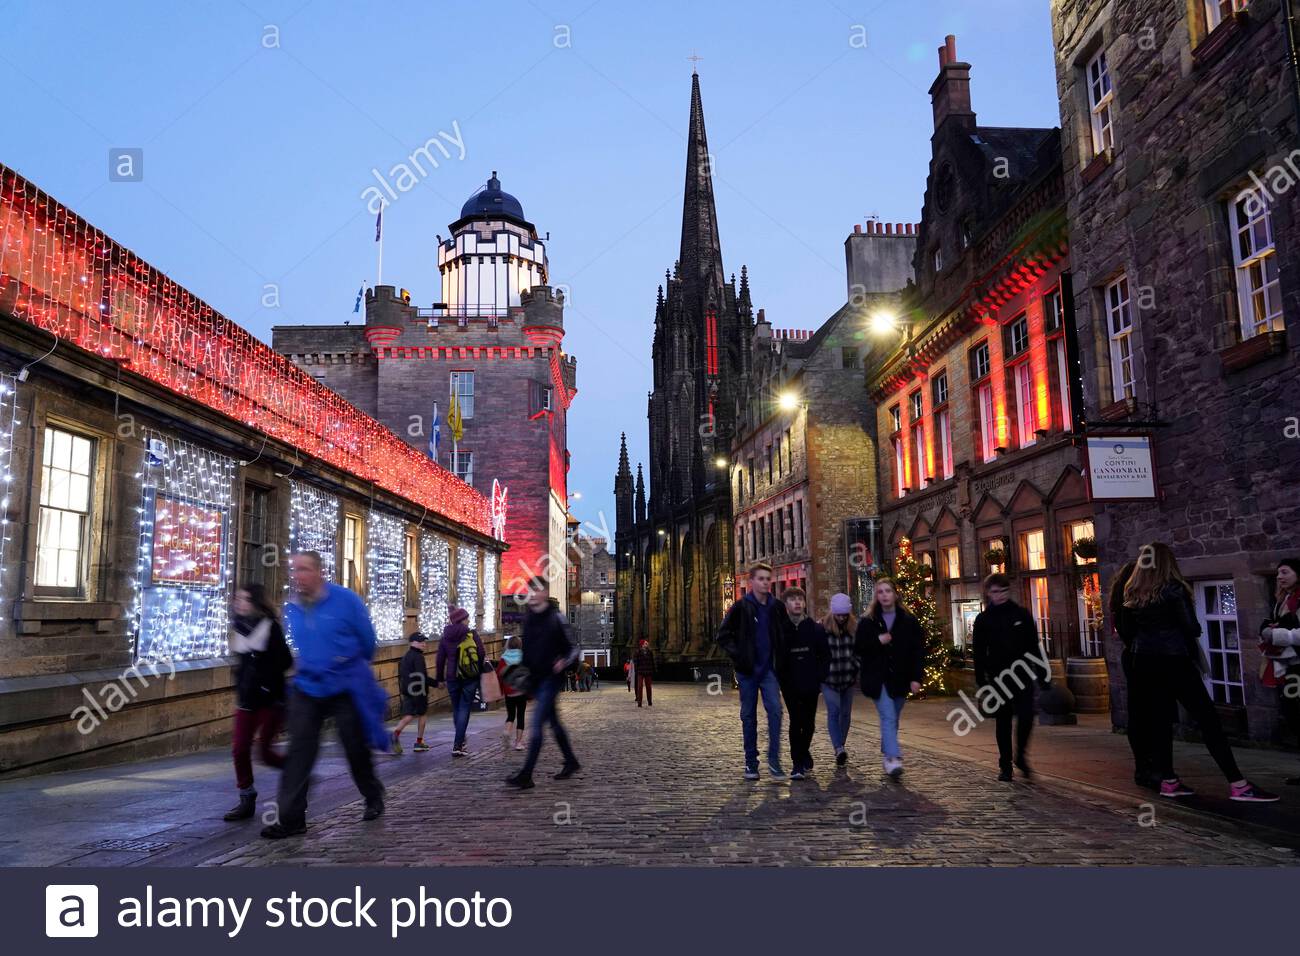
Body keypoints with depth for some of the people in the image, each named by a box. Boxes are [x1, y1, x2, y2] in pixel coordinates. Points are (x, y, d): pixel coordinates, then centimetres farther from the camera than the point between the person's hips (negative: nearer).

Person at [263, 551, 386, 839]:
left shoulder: (345, 600, -12)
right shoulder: (291, 609, 3)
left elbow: (367, 640, 0)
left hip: (346, 687, -4)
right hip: (307, 688, 4)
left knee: (356, 749, 7)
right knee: (299, 750, -6)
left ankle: (374, 797, 31)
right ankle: (291, 818, 0)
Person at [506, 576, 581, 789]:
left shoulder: (556, 617, -10)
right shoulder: (527, 618, 9)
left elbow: (574, 647, -6)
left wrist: (564, 661, -23)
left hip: (551, 677, -7)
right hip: (535, 677, 7)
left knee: (536, 725, -12)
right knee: (553, 722, 17)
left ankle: (526, 775, -13)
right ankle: (571, 762, 32)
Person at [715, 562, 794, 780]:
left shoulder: (777, 607, 4)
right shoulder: (741, 607, -5)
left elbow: (788, 632, 19)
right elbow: (722, 635, -2)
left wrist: (780, 655, 8)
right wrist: (737, 655, -9)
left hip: (769, 668, 1)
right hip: (747, 670, -1)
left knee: (775, 709, -14)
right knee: (748, 715, 6)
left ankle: (774, 759, -6)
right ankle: (751, 762, 15)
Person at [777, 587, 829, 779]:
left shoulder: (815, 628, 2)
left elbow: (825, 655, 6)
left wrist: (819, 678, -1)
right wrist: (781, 679, -3)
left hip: (811, 684, 2)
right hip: (790, 686, -2)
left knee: (808, 722, 10)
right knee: (796, 722, -6)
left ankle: (803, 754, 33)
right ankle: (798, 762, -1)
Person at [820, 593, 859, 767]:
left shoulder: (855, 627, -1)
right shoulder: (823, 628, -9)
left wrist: (860, 673, 3)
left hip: (849, 679, 3)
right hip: (829, 678, -3)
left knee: (846, 713, 10)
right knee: (833, 712, -13)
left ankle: (841, 747, 24)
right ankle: (839, 749, -19)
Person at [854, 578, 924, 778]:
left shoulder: (909, 621, 3)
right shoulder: (867, 622, 2)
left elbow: (918, 650, 0)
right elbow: (858, 649, 2)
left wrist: (916, 677, -8)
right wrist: (877, 641, -14)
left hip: (899, 679, 2)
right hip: (878, 679, -2)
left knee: (892, 719, 12)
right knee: (888, 717, -14)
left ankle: (886, 753, 28)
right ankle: (894, 758, -21)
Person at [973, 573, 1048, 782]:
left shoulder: (1022, 614, 4)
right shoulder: (983, 619, 1)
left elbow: (1034, 646, 6)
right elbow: (978, 652, 1)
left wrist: (1041, 674, 3)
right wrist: (981, 680, -4)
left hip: (1023, 674, 0)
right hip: (998, 677, 0)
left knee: (1026, 717, -7)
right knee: (1003, 721, 5)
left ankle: (1021, 755, 18)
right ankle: (1005, 765, 15)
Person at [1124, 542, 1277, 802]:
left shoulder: (1132, 594, 6)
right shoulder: (1173, 589, -8)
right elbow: (1191, 628, -7)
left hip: (1144, 663, 5)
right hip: (1174, 661, -5)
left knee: (1157, 721, 9)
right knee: (1208, 720, -2)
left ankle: (1168, 781, 11)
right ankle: (1237, 784, -3)